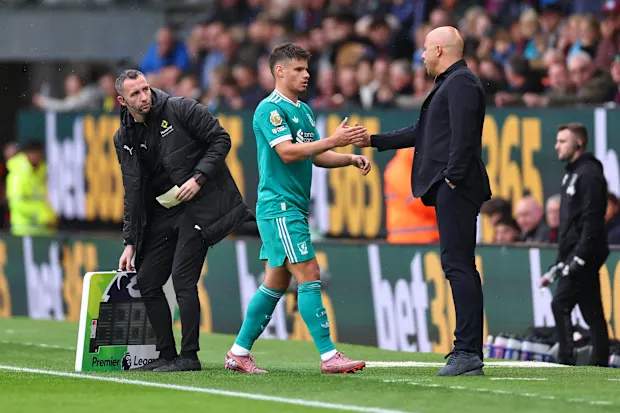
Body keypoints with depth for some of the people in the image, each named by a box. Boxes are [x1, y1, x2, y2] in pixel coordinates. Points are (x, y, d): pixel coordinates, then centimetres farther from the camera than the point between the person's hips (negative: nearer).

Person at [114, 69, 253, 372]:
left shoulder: (181, 110, -7)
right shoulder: (124, 139, 9)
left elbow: (220, 139, -5)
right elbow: (132, 193, 13)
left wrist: (198, 177, -17)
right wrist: (130, 242, 9)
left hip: (197, 205, -7)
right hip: (161, 213, 7)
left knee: (182, 277, -14)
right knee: (146, 281, 4)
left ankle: (189, 356, -8)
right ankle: (167, 355, 14)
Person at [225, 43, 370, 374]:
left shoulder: (303, 110, 18)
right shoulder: (270, 109, -11)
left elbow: (317, 156, 20)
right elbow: (287, 152, -21)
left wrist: (351, 158, 4)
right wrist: (332, 141, -25)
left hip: (295, 207, 10)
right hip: (279, 206, -10)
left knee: (276, 283, 11)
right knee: (309, 275, -13)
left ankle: (239, 353, 17)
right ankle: (328, 355, -15)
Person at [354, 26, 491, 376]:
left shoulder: (461, 82, -9)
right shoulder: (450, 84, 24)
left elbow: (463, 134, -20)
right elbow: (422, 133, 31)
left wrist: (453, 177, -22)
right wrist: (374, 141, 33)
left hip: (456, 188, -11)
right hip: (451, 190, 11)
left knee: (458, 265, -13)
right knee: (461, 267, 9)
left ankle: (468, 351, -17)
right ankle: (470, 354, 10)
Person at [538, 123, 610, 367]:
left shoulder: (589, 174, -9)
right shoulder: (572, 174, 21)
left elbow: (592, 221, -18)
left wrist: (579, 258, -24)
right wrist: (558, 266, 22)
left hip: (585, 254, -10)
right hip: (573, 255, 10)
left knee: (560, 304, -16)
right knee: (592, 312, 8)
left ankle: (566, 362, -18)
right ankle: (599, 365, 8)